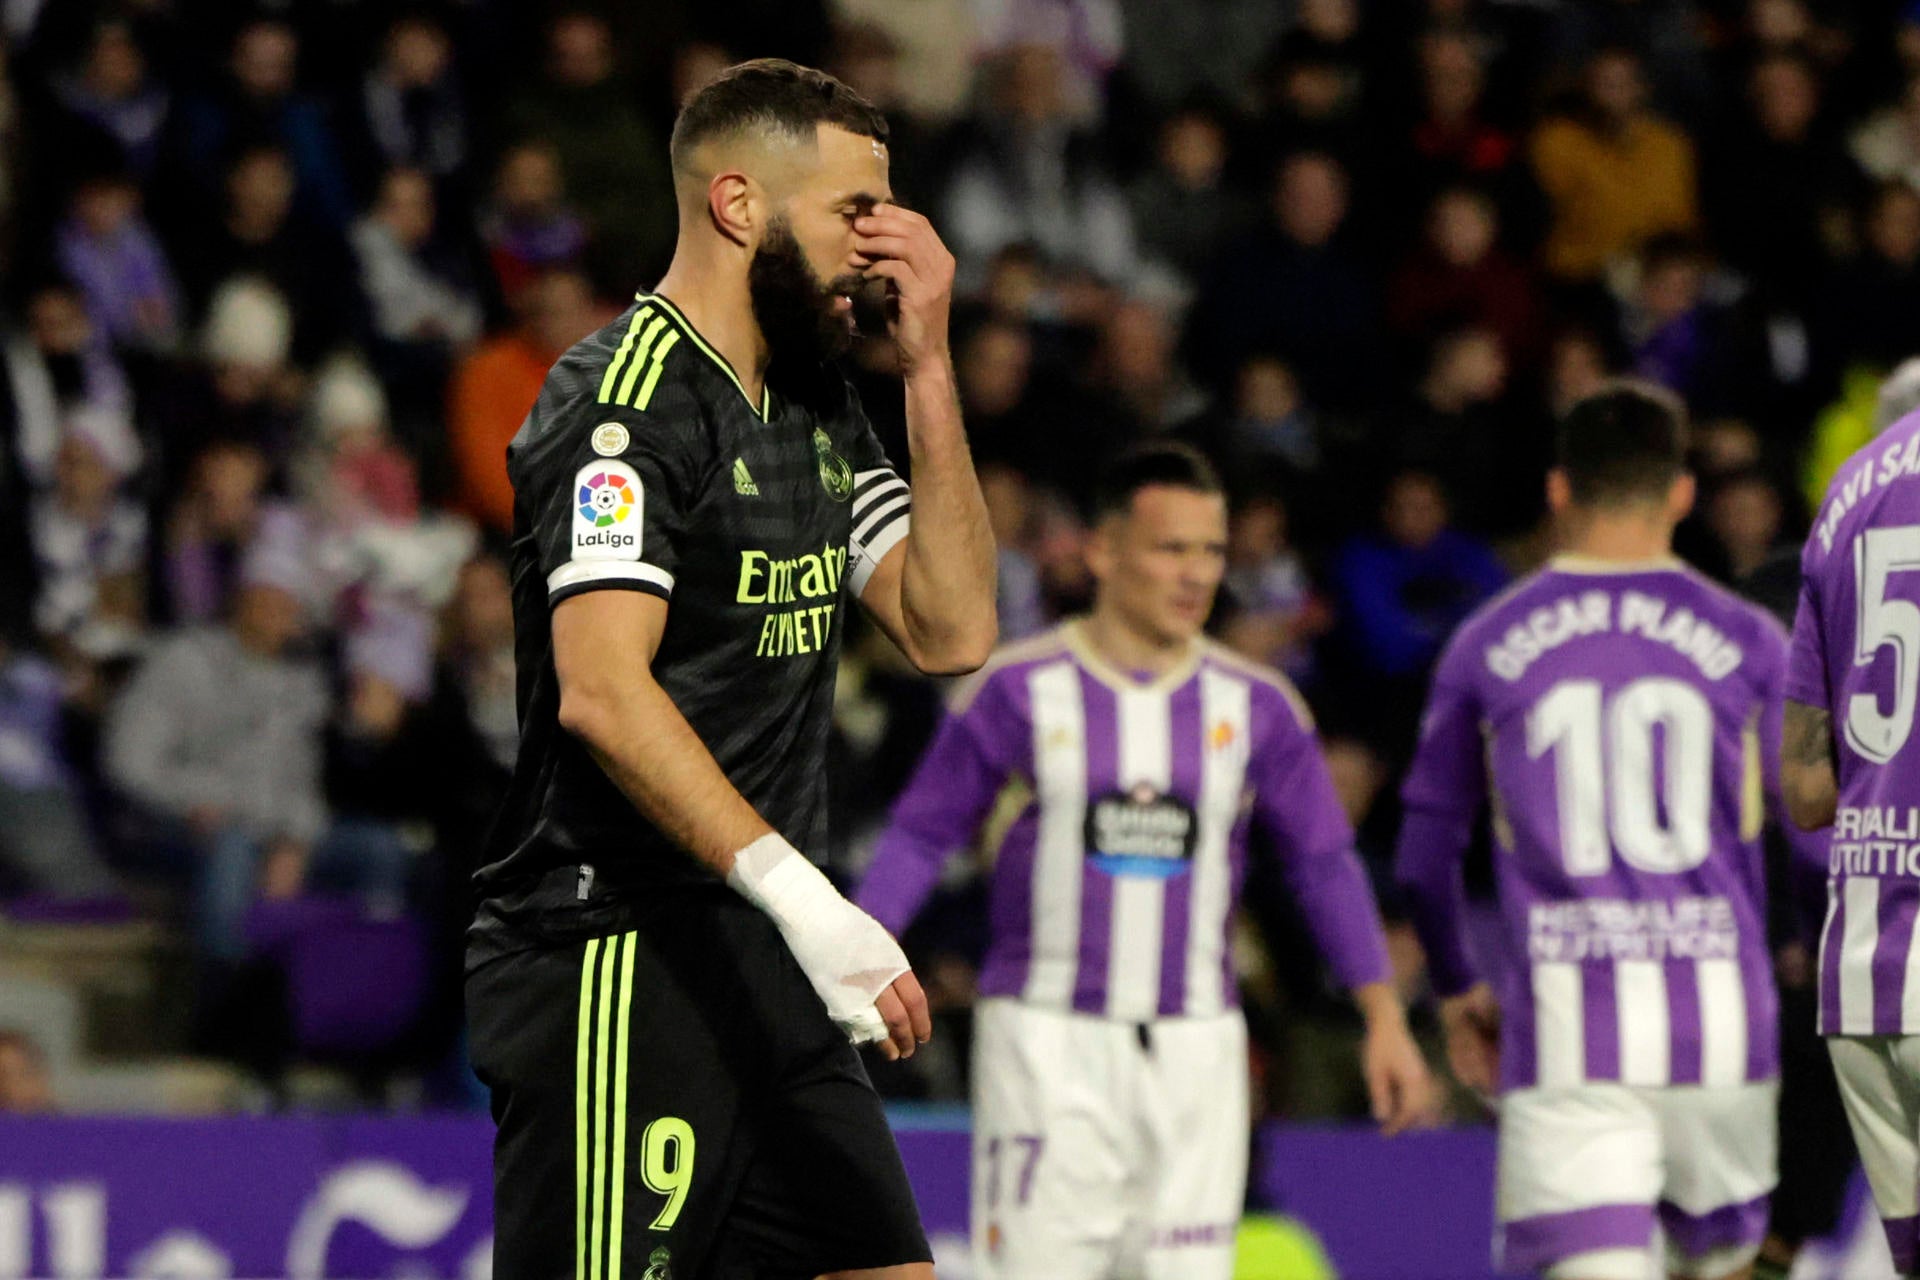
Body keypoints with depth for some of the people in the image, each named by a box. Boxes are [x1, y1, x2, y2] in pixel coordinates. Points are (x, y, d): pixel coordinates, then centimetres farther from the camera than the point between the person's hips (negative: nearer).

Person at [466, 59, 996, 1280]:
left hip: (761, 960, 9)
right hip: (618, 962, -9)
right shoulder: (624, 401, -13)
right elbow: (602, 693, -24)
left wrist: (929, 370, 6)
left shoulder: (817, 404, 17)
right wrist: (802, 894, -33)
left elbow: (952, 629, 13)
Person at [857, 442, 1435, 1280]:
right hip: (1047, 1045, -3)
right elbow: (921, 835, 3)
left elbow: (1325, 863, 11)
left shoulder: (1255, 706, 6)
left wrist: (1384, 1019, 4)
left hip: (1192, 1051, 3)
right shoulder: (1018, 691, -2)